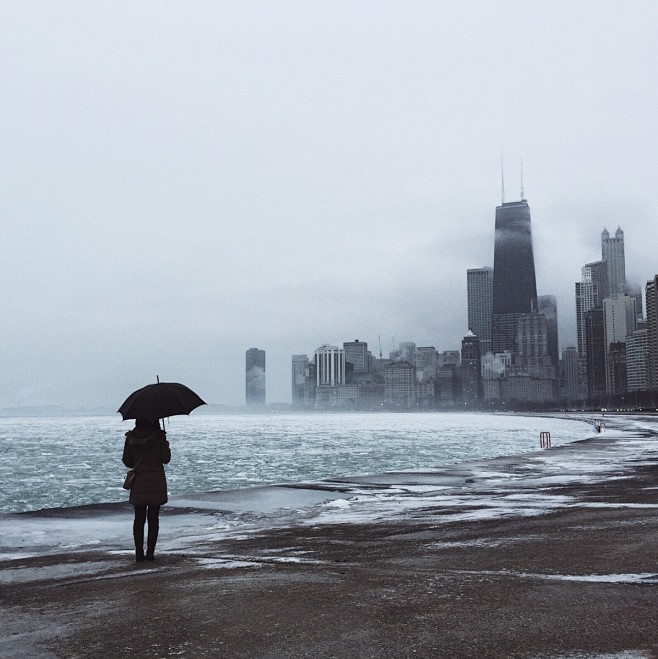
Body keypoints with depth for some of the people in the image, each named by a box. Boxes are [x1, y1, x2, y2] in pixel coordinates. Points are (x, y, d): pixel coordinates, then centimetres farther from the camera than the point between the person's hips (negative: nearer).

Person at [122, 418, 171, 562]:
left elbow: (127, 461, 6)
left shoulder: (131, 437, 2)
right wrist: (166, 445, 11)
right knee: (153, 518, 4)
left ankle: (139, 553, 6)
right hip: (156, 481, -2)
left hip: (138, 482, 2)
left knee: (139, 519, 8)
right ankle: (150, 553, 3)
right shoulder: (157, 435, -7)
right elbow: (166, 459, -5)